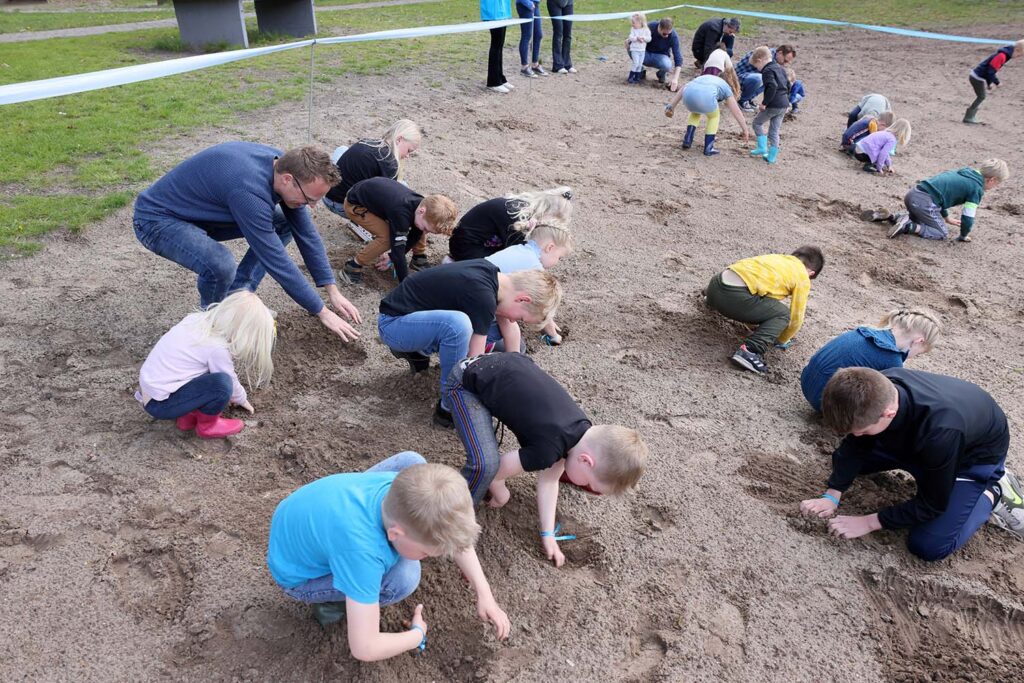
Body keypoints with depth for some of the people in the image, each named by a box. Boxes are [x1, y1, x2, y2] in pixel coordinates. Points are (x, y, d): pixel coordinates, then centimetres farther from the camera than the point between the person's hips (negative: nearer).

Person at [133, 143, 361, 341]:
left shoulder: (286, 165, -12)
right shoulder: (250, 189, -37)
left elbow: (305, 232, -4)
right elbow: (276, 260, -32)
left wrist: (333, 291, -5)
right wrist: (322, 312, -25)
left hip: (201, 213, 8)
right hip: (158, 219, -8)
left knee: (284, 224, 2)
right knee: (221, 265, -36)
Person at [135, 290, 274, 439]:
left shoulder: (197, 318, 0)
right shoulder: (217, 348, -23)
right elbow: (230, 382, -7)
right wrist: (242, 399, 15)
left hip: (151, 386, 9)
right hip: (160, 403, -9)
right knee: (222, 383, -23)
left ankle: (188, 415, 14)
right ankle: (207, 425, 2)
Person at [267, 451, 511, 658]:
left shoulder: (406, 486, -25)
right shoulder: (362, 550, -42)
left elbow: (457, 536, -7)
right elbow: (364, 649, -33)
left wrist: (484, 593, -10)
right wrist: (418, 635, -15)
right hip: (296, 574, -6)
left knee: (412, 462, -8)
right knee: (404, 575, -28)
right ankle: (331, 601, 0)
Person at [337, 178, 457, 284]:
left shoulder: (424, 205, -18)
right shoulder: (401, 214, -41)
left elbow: (413, 237, -3)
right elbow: (398, 251, -38)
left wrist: (393, 259, -6)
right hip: (355, 203, -7)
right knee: (388, 237, -27)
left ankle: (419, 259, 17)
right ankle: (352, 267, -12)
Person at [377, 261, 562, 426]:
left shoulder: (493, 273, 0)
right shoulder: (482, 298, -27)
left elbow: (509, 327, 12)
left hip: (413, 319, 9)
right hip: (392, 323, -9)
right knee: (458, 324, -34)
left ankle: (416, 351, 18)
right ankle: (449, 407, -17)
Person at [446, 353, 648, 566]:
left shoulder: (584, 431, -5)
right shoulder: (548, 448, -30)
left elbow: (549, 480, 5)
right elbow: (492, 469, -19)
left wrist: (548, 534, 3)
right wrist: (501, 494, 3)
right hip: (468, 381, -8)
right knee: (484, 464, -25)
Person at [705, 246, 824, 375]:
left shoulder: (777, 257, 29)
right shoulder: (802, 278, 9)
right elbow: (796, 317, 13)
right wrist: (782, 341, 30)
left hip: (716, 284, 8)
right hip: (737, 296, -8)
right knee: (783, 315, 6)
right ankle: (750, 350, -11)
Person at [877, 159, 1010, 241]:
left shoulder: (964, 172, 24)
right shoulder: (977, 189, -1)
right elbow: (968, 217, -3)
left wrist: (946, 217, 41)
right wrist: (963, 236, 15)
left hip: (913, 193, 8)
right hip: (925, 202, -8)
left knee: (919, 220, 34)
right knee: (942, 233, 3)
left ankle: (890, 216, 12)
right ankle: (908, 226, -16)